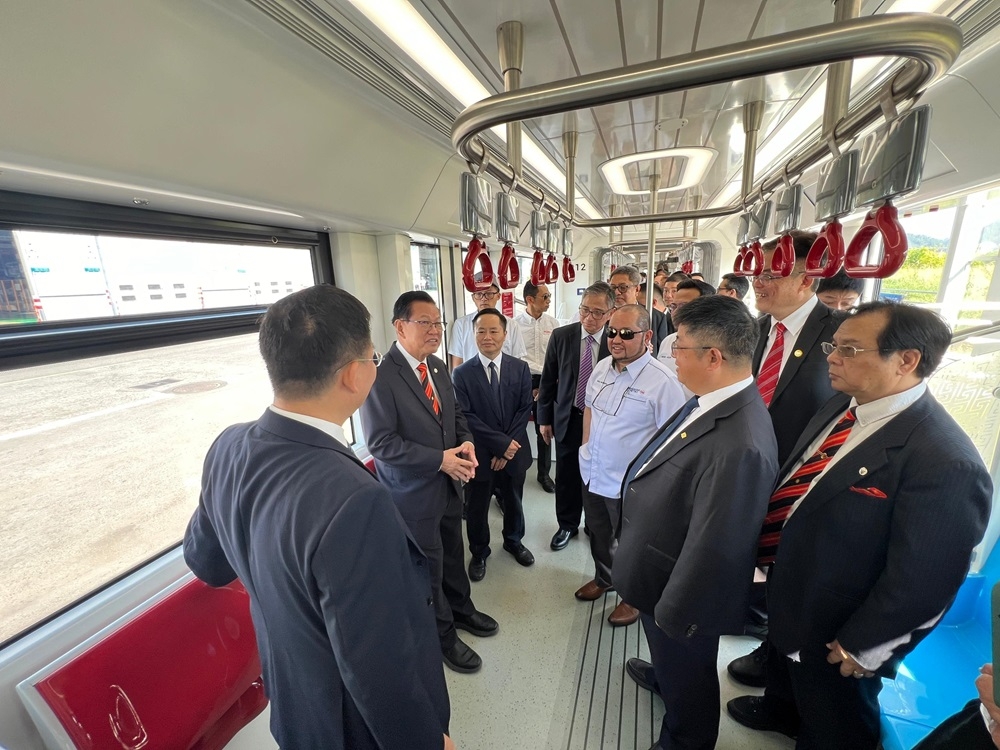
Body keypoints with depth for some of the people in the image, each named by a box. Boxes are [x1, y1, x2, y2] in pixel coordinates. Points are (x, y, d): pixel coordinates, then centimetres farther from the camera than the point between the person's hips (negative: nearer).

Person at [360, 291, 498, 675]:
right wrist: (440, 459, -24)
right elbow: (381, 444, -23)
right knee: (428, 565, 15)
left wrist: (466, 443, -10)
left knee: (453, 552, 25)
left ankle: (460, 608, 51)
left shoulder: (438, 366, 1)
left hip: (449, 483, 7)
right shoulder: (380, 377, -23)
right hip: (413, 491, -6)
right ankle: (442, 635, 40)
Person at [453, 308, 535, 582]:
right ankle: (479, 553, 40)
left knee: (513, 501, 21)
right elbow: (465, 416, -13)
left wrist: (509, 447, -12)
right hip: (480, 453, -2)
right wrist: (501, 443, -18)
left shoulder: (520, 368, -3)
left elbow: (525, 409, -4)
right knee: (478, 507, 14)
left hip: (514, 451, 2)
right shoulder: (462, 373, -10)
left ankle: (513, 541, 48)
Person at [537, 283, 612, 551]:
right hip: (567, 419, 1)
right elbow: (548, 380, 0)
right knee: (566, 477, 14)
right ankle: (567, 525, 37)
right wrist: (545, 418, 2)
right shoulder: (561, 336, -6)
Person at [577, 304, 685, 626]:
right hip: (592, 474, 6)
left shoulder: (663, 381, -21)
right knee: (598, 535, 27)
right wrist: (586, 448, 8)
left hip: (627, 485, -6)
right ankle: (603, 578, 54)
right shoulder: (602, 367, -1)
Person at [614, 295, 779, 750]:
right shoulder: (711, 401, -9)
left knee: (686, 672, 25)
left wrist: (673, 611, -15)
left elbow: (713, 549, -30)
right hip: (660, 564, 8)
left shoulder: (740, 446, -39)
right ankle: (662, 676, 67)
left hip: (678, 585, -8)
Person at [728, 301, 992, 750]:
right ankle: (780, 709, 65)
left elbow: (922, 581, -25)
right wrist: (771, 548, 7)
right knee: (785, 667, 37)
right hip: (789, 592, 7)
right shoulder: (845, 405, -8)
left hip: (833, 633, -7)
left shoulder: (945, 462, -33)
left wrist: (859, 648, -14)